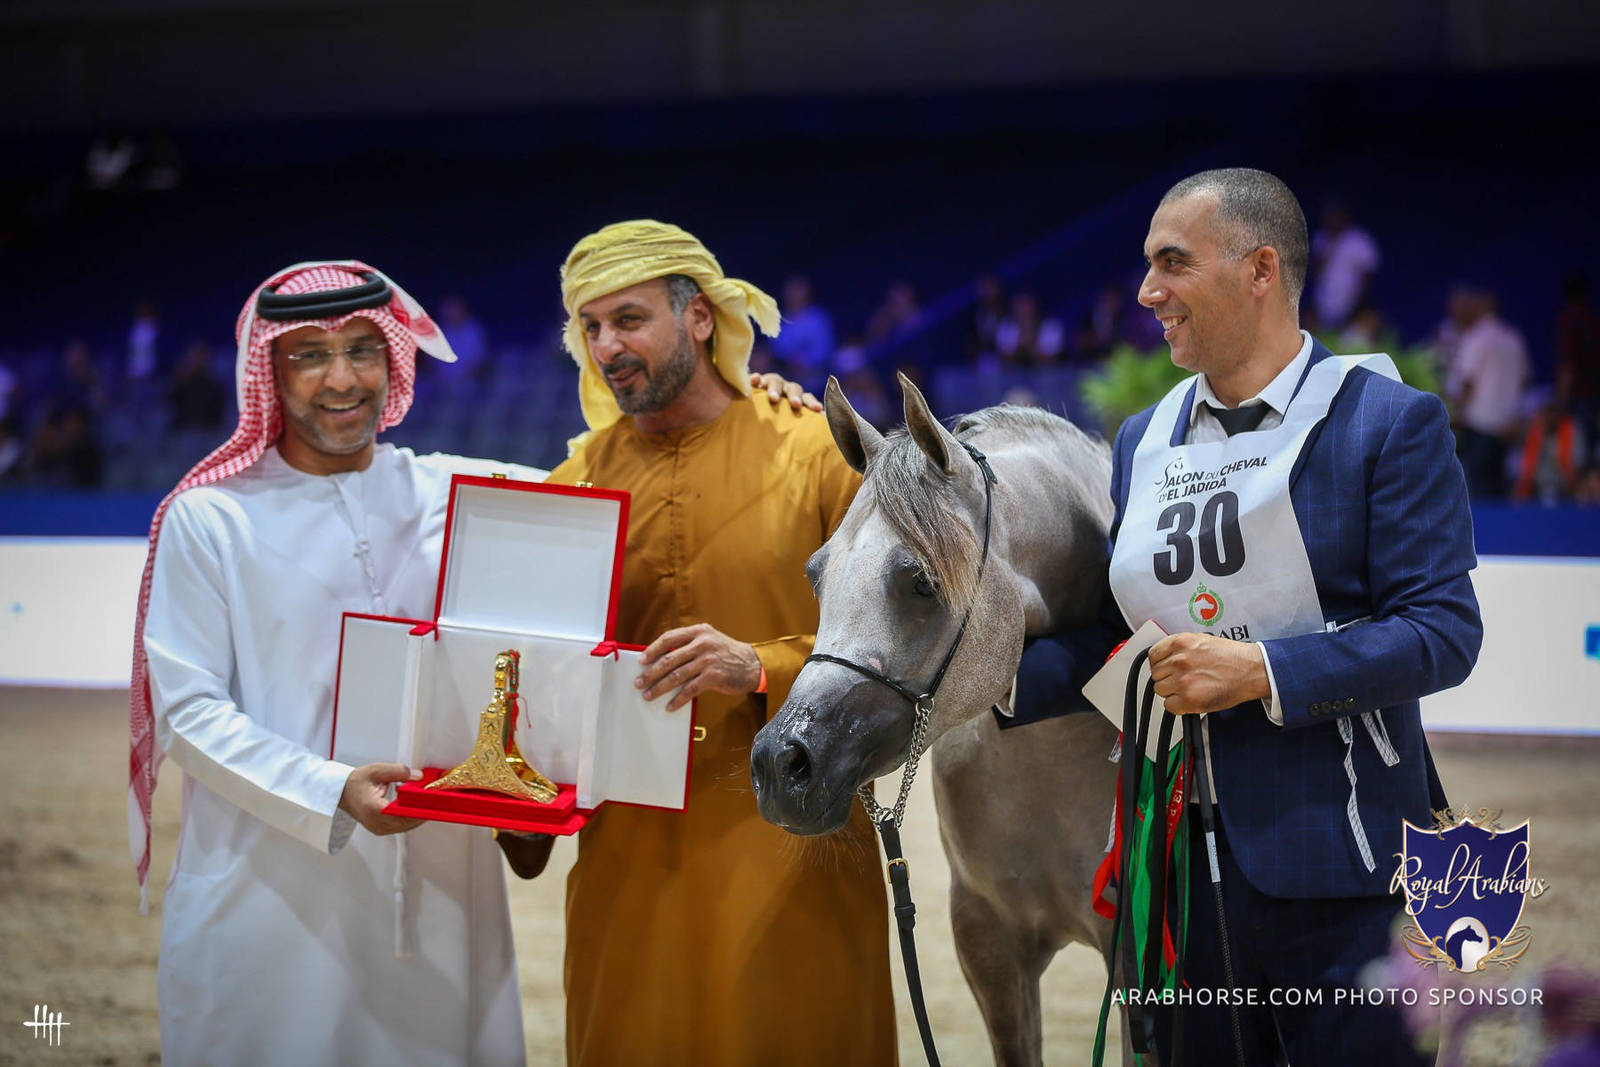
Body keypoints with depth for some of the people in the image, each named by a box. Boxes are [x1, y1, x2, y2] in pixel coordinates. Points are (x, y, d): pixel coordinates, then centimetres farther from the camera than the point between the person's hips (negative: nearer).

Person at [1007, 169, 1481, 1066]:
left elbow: (1445, 630, -15)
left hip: (1337, 863, -5)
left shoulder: (1390, 422, -7)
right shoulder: (1144, 440, 12)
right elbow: (1108, 639, 13)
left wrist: (1262, 671, -23)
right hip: (1182, 857, 6)